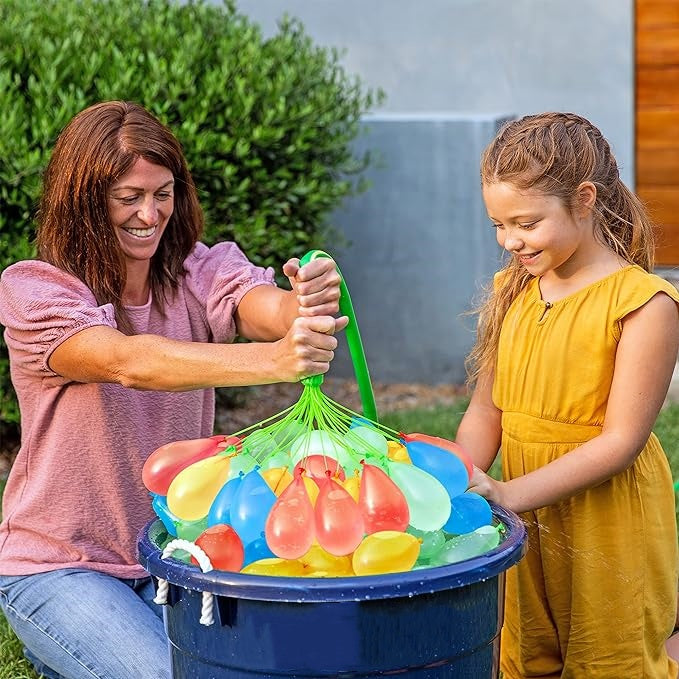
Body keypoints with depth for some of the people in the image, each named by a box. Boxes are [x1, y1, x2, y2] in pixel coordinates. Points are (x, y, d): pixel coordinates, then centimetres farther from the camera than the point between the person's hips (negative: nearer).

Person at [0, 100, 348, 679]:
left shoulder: (199, 272, -4)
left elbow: (263, 307, -26)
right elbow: (128, 361, -33)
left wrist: (308, 306, -52)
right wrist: (271, 361, -48)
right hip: (59, 567, -4)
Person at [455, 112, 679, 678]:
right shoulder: (513, 291, 5)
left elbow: (622, 439, -19)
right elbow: (485, 413, 7)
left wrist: (511, 494, -25)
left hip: (608, 522, -6)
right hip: (525, 523, 6)